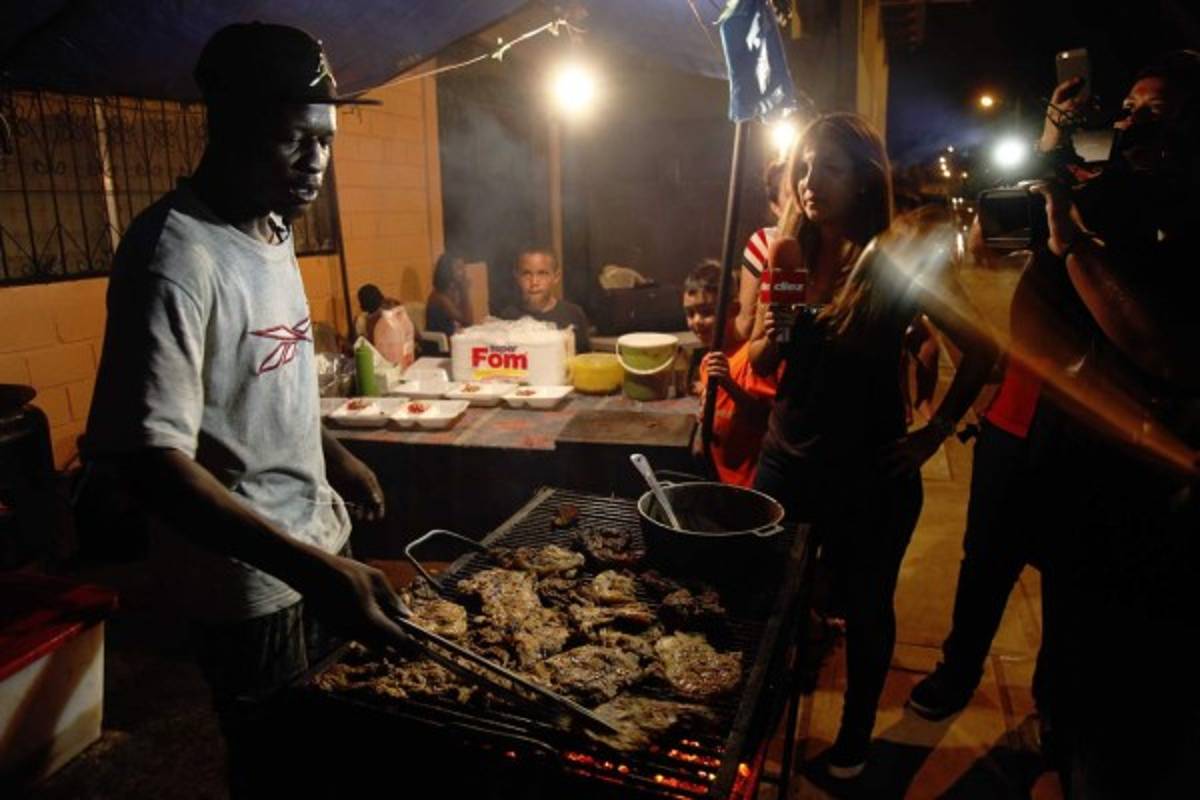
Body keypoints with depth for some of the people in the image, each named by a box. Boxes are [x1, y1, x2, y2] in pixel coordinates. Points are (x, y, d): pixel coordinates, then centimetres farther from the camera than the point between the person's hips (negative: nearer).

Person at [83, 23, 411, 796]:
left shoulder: (273, 229, 5)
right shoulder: (177, 257, -24)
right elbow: (150, 458, -29)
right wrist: (311, 569, -36)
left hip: (316, 552, 8)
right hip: (254, 581, -8)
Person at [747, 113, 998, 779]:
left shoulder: (899, 260, -13)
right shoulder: (790, 253, -1)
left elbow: (980, 352, -6)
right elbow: (762, 364, 7)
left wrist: (934, 435, -4)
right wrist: (769, 335, -14)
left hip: (870, 474, -3)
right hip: (787, 460, 3)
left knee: (865, 609, 15)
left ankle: (856, 734, 41)